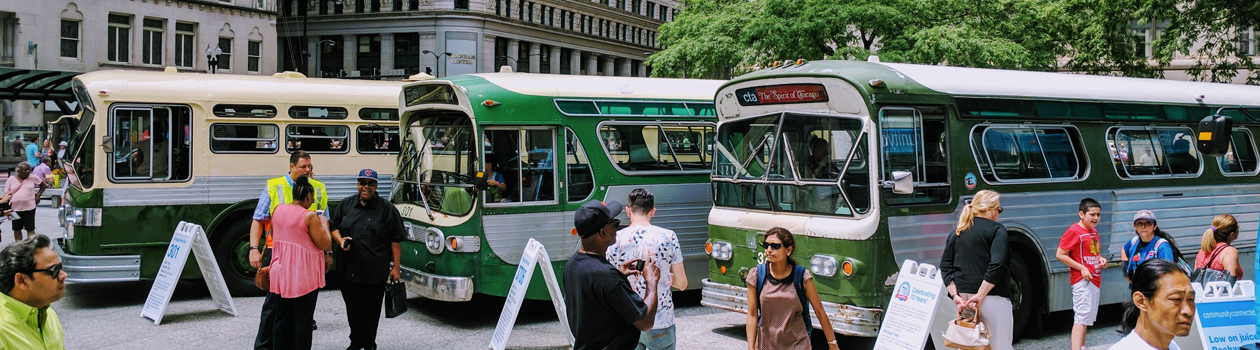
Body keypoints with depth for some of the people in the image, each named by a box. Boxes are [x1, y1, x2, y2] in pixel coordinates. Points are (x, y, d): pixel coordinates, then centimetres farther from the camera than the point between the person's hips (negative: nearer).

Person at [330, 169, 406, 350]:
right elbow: (334, 227, 19)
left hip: (375, 272, -3)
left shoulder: (387, 208, -1)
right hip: (349, 269, 3)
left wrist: (396, 267, -6)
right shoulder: (346, 204, 9)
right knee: (352, 308, 12)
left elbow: (396, 240, -2)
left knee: (371, 310, 4)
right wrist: (340, 240, -4)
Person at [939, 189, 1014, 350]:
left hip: (963, 299, 6)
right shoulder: (996, 230, -4)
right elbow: (996, 265, -17)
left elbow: (945, 268, 7)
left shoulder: (957, 233, 13)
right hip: (992, 298, -6)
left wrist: (955, 295, 0)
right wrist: (980, 296, -18)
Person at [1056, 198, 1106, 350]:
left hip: (1095, 280, 9)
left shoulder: (1093, 231, 12)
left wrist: (1101, 259, 3)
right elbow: (1060, 254, -17)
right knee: (1082, 316, -14)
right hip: (1083, 280, -9)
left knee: (1087, 316, 16)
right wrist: (1081, 268, -20)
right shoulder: (1074, 232, -15)